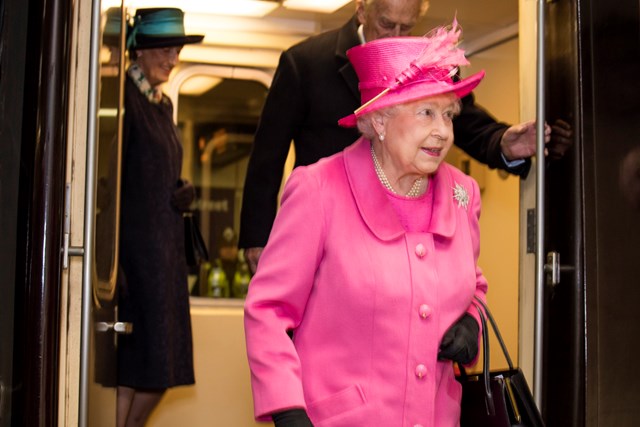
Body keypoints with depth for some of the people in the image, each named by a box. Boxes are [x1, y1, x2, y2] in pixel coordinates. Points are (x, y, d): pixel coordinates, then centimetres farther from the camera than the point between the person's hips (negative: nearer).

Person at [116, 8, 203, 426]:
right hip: (135, 247, -8)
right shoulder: (124, 98, -9)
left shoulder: (163, 103, 17)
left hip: (166, 249, 8)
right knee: (135, 366, -5)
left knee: (163, 367, 10)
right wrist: (113, 260, -20)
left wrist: (183, 190, 2)